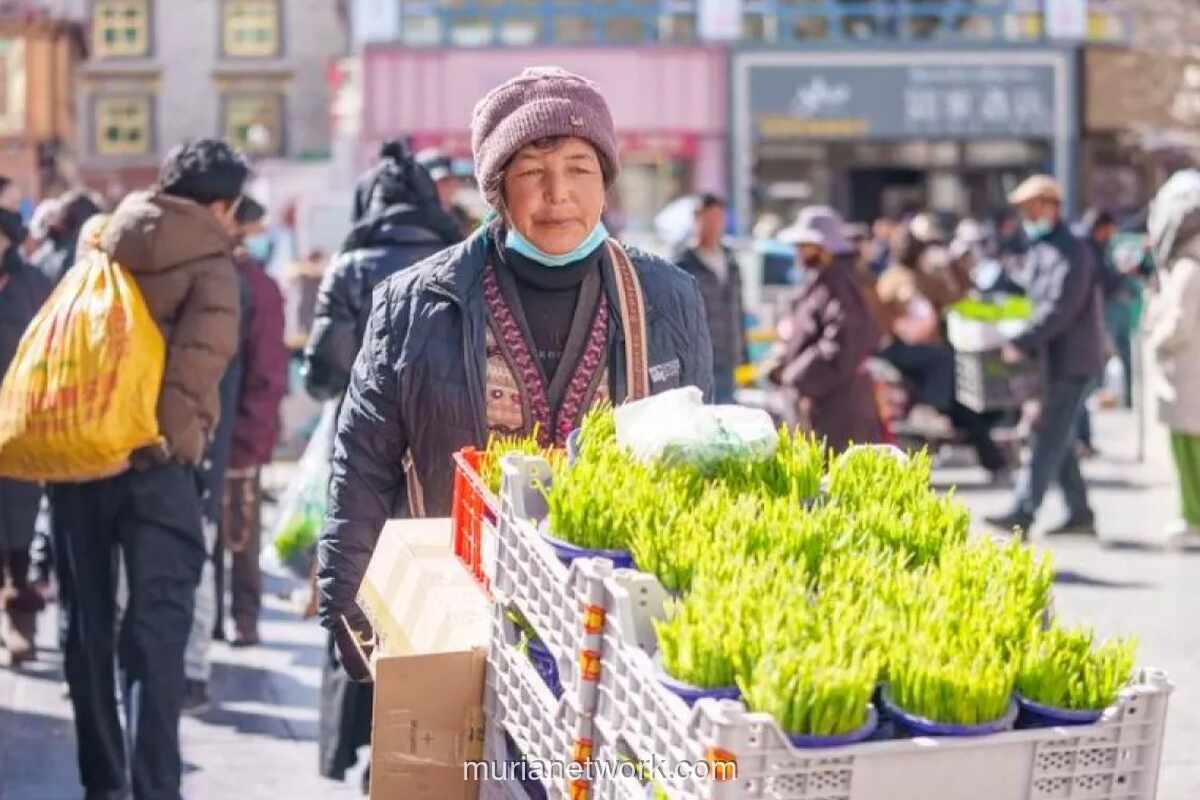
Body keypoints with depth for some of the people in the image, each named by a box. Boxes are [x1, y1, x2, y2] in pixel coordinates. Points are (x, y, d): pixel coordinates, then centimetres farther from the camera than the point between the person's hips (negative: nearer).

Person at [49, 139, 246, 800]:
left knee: (88, 622, 13)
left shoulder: (104, 250, 14)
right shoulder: (210, 265, -3)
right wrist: (179, 432, -5)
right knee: (156, 625, -4)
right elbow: (201, 357, -17)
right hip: (151, 460, -5)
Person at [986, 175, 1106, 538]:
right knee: (1057, 439, 13)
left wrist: (1022, 343, -28)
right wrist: (1027, 347, 9)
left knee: (1051, 438, -12)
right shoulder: (1038, 250, 16)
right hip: (1051, 359, 10)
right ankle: (1080, 513, 20)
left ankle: (1024, 514, -16)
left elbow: (1061, 308, -24)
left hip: (1072, 361, -10)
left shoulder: (1071, 252, -15)